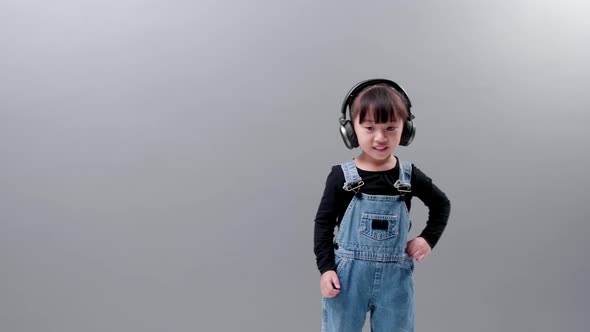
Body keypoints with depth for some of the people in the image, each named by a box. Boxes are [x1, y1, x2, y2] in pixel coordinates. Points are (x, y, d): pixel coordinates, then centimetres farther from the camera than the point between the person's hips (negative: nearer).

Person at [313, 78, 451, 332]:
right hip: (347, 275, -2)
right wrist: (325, 268, -9)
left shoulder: (410, 176, -3)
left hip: (395, 278, 2)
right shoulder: (341, 176, -9)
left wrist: (428, 238, 3)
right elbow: (324, 222, -2)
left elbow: (441, 204, 15)